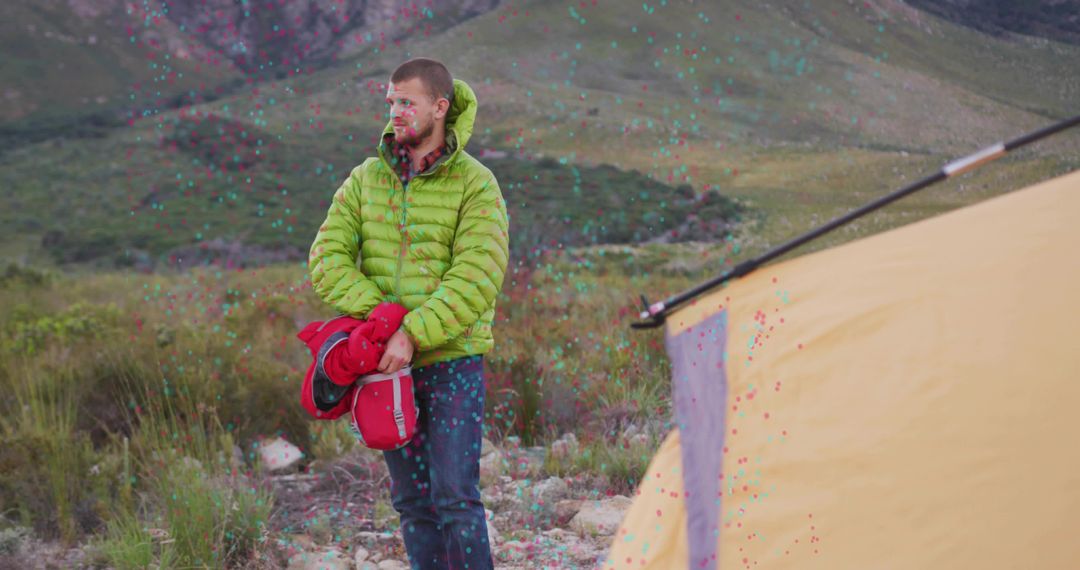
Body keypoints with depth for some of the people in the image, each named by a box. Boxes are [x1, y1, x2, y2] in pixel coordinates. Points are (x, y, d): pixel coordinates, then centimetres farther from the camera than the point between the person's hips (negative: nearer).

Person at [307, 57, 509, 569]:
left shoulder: (475, 184, -6)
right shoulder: (366, 179, 7)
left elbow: (476, 279, -16)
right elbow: (328, 257, -1)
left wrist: (414, 334, -23)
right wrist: (377, 312, -15)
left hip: (451, 358, -4)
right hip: (388, 362, 4)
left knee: (455, 496, -7)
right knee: (411, 499, 9)